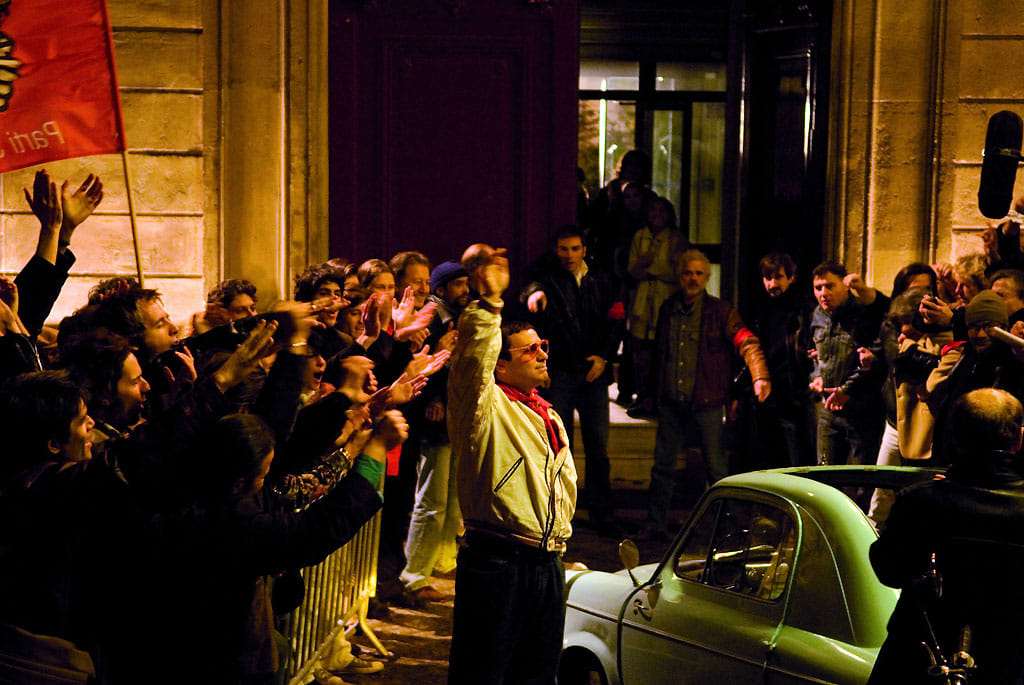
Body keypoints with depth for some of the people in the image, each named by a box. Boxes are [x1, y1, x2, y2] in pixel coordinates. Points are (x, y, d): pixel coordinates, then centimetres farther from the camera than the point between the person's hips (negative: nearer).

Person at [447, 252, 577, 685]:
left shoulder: (549, 416, 21)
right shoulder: (485, 406, -4)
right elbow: (472, 360, -25)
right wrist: (489, 302, -32)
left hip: (546, 564, 8)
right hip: (496, 564, -8)